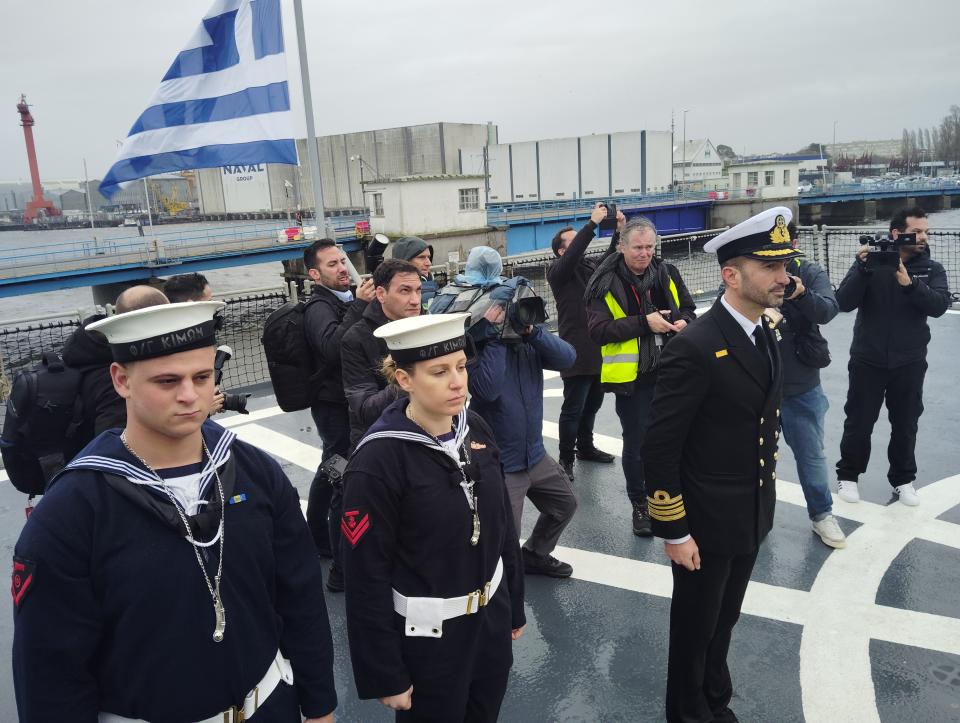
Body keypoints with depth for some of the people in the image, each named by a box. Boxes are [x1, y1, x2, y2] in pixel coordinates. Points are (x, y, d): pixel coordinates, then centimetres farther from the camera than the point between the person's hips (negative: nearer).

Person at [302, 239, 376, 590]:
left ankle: (316, 538, 42)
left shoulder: (348, 298, 11)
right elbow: (332, 347, -33)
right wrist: (359, 305, -31)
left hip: (350, 401, 10)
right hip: (334, 405, -10)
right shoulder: (319, 307, -13)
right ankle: (342, 570, -4)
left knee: (331, 470, 23)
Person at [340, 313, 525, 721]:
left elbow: (502, 523, 6)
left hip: (491, 618, 6)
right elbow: (366, 578, -18)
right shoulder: (379, 460, -23)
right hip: (428, 635, -5)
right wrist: (384, 676, -12)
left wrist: (514, 606, 13)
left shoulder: (475, 429, -5)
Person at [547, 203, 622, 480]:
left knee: (593, 404, 19)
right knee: (573, 410, -1)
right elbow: (571, 257, -27)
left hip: (599, 349, 7)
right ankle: (566, 459, 11)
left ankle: (586, 447, 35)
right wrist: (593, 223, -29)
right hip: (577, 353, -7)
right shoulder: (558, 270, -8)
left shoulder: (591, 265, 13)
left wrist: (619, 231, -12)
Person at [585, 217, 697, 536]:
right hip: (631, 377, -4)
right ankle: (639, 506, 25)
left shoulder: (666, 273, 4)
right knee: (636, 443, 6)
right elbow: (598, 330, -17)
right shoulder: (605, 284, -9)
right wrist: (644, 323, -22)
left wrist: (684, 323, -8)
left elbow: (689, 310, 16)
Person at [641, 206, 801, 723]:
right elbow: (659, 449, -22)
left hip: (752, 517, 7)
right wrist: (673, 532, -17)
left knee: (724, 622, 25)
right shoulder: (694, 348, -24)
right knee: (695, 627, 16)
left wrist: (765, 491, 14)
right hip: (706, 523, -7)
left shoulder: (766, 335, 2)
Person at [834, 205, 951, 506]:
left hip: (909, 362, 2)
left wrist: (909, 283, -31)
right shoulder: (870, 262, -5)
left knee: (905, 424, 12)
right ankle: (848, 475, 25)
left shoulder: (931, 269, 0)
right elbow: (844, 302, -16)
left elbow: (940, 305, -17)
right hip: (868, 359, -1)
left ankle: (903, 479, 30)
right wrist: (863, 269, -28)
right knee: (858, 422, 8)